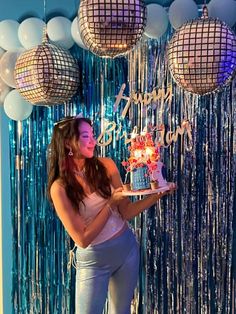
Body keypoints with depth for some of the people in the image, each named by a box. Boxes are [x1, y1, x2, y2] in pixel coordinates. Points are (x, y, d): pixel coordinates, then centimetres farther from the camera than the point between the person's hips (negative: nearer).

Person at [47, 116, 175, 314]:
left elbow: (126, 212, -3)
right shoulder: (60, 188, -18)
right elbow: (82, 239, -18)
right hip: (93, 259, -3)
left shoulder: (106, 166, -7)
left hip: (126, 248, 4)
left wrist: (157, 195, -17)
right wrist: (111, 203, -19)